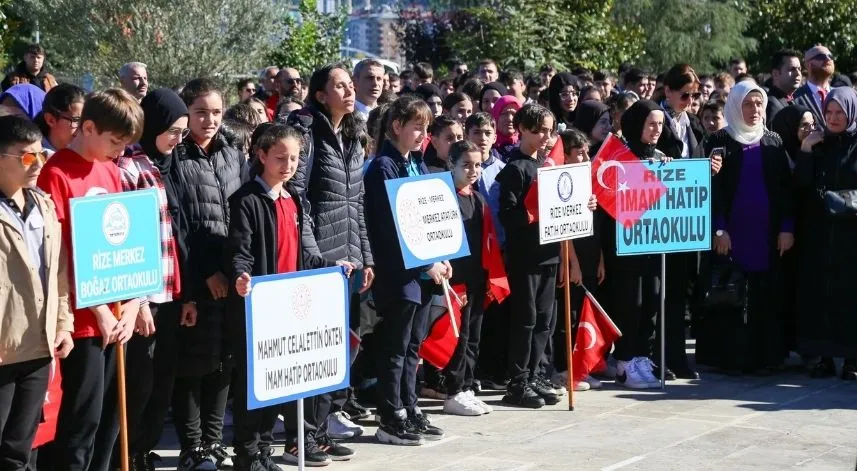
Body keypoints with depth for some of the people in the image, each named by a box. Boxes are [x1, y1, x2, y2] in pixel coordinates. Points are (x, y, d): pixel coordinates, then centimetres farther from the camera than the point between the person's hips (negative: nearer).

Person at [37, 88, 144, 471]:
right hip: (82, 318, -7)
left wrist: (133, 302, 5)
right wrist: (97, 308, -13)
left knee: (111, 412, 12)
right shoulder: (57, 173, -11)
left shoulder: (111, 172, 12)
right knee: (84, 415, -2)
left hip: (118, 314, 7)